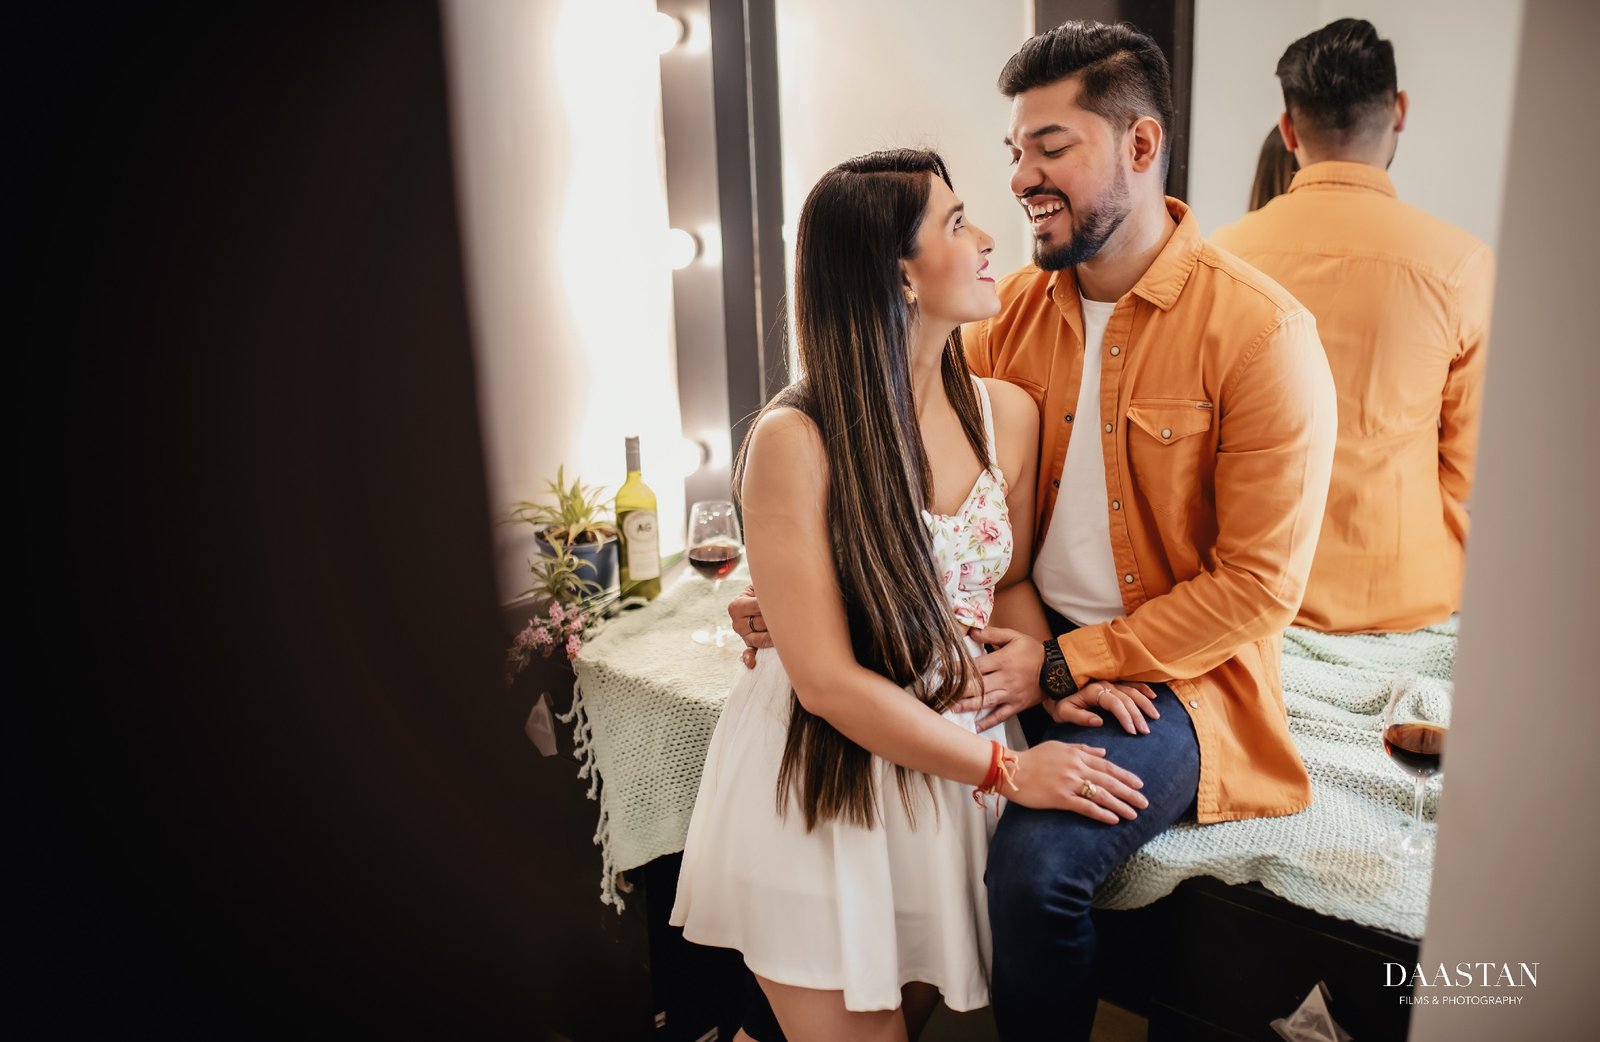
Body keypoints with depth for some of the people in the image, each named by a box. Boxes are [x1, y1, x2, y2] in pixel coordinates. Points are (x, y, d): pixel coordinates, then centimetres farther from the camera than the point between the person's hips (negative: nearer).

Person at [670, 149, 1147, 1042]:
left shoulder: (1007, 415, -4)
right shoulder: (795, 442, -22)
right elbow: (828, 680, -21)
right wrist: (1006, 769, -17)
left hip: (940, 767, 6)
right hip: (819, 784, -5)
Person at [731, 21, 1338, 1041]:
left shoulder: (1262, 332, -13)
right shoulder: (1015, 309, 5)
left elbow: (1259, 585, -14)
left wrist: (1061, 667, -17)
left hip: (1174, 668, -4)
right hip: (1028, 637, 5)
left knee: (1034, 864, -27)